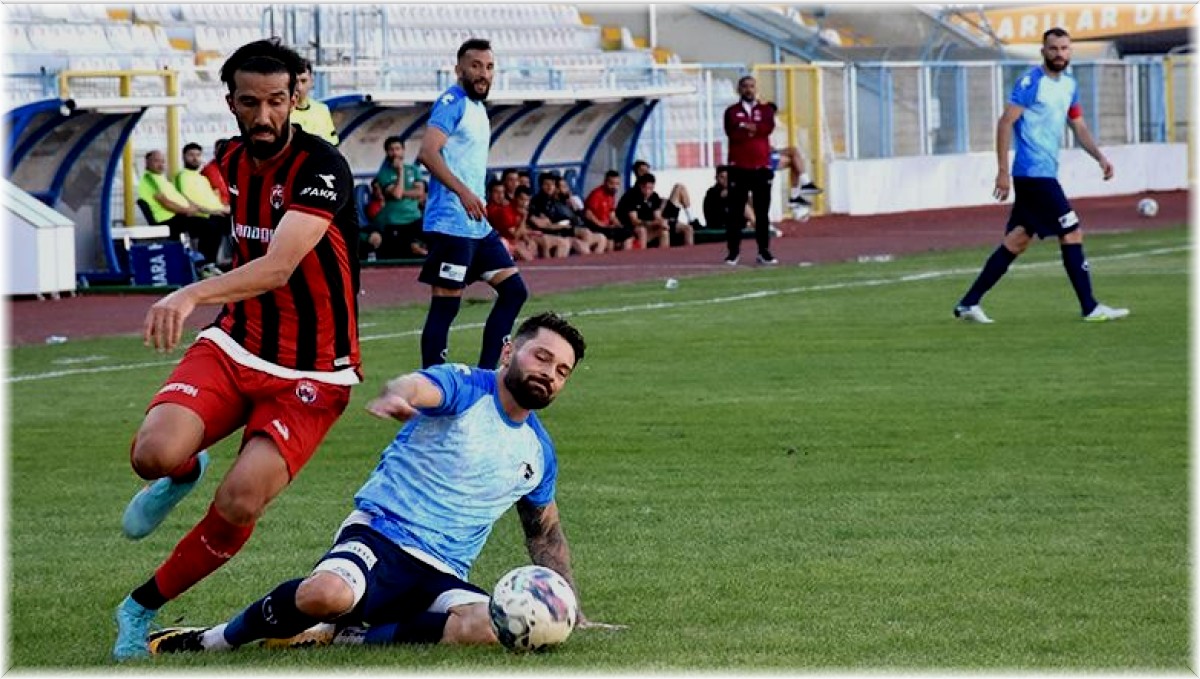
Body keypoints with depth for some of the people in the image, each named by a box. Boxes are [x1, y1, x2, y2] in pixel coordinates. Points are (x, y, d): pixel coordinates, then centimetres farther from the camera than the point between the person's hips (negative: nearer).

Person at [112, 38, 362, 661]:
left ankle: (143, 607, 2)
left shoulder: (321, 168, -19)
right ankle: (185, 473, 15)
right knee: (154, 452, -24)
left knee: (239, 504, -22)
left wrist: (193, 295, -50)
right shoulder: (233, 161, 4)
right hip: (235, 346, 5)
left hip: (311, 374, -5)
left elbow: (278, 265, -36)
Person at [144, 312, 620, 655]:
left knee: (497, 628, -32)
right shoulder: (465, 388, -1)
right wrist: (396, 395, -51)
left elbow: (546, 534, 35)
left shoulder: (540, 452, 19)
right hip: (381, 537, -5)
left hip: (442, 577, 5)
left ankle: (341, 636, -18)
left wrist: (573, 615, 32)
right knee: (327, 595, -41)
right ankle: (220, 639, -9)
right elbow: (420, 387, -26)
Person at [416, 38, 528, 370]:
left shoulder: (478, 107, 17)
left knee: (513, 289, 9)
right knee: (446, 304, -7)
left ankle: (484, 375, 10)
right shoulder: (452, 102, -11)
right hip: (450, 225, -10)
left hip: (478, 225, 10)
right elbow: (428, 152, -24)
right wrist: (463, 192, -30)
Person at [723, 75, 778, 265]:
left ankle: (764, 252, 9)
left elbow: (768, 127, -10)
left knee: (762, 212, 4)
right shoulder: (732, 112, 6)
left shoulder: (766, 110, 11)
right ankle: (733, 252, 3)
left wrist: (745, 127, -11)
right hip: (738, 168, -1)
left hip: (762, 167, 1)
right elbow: (732, 132, -12)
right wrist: (755, 130, -12)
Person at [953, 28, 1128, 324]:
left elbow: (1079, 127, 21)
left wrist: (1100, 157, 5)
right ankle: (1090, 308, -4)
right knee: (1072, 234, -8)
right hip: (1034, 174, -9)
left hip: (1044, 174, 9)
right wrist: (1003, 171, -17)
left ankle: (969, 303, 13)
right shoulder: (1031, 82, -11)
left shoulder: (1069, 85, 14)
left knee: (1017, 241, 10)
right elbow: (1005, 123, -13)